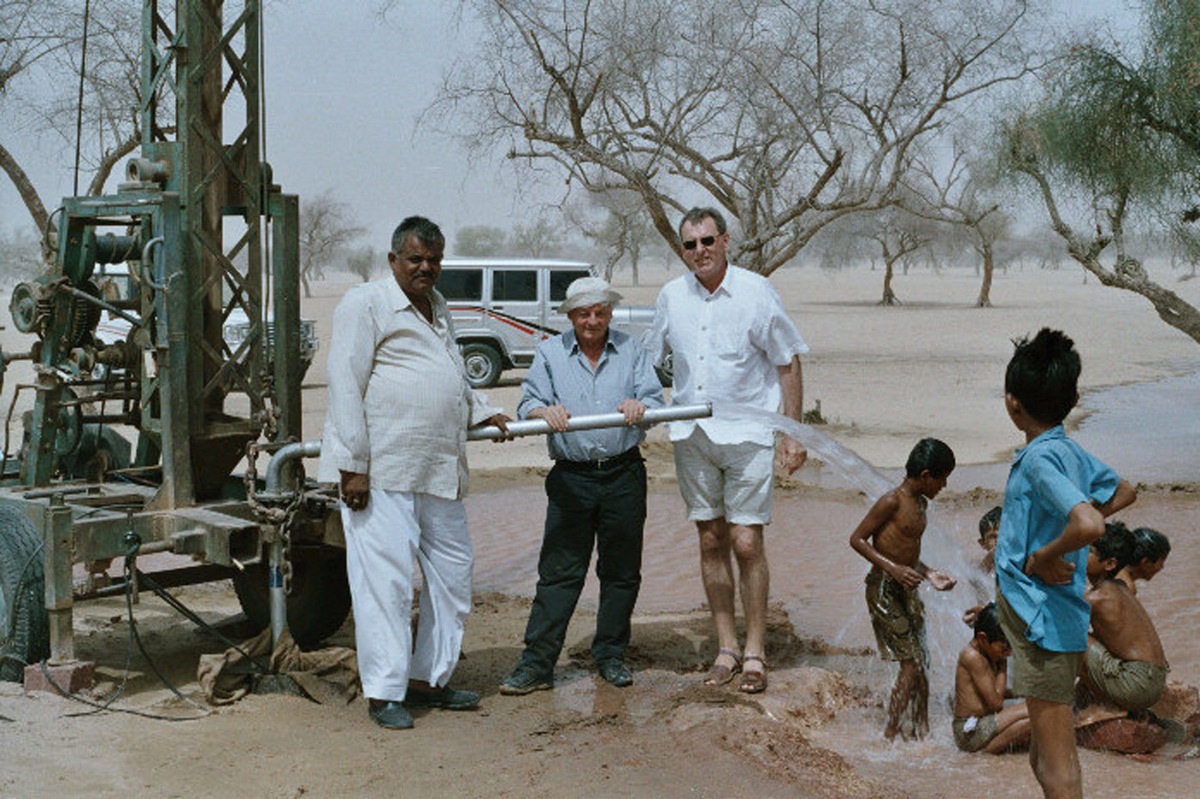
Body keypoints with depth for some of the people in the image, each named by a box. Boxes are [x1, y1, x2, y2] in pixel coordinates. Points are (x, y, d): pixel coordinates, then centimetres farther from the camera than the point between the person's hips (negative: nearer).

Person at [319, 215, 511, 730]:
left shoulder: (437, 308, 20)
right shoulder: (366, 304, -5)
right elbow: (346, 387, -12)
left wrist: (481, 412, 32)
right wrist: (353, 466, -17)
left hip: (440, 473, 9)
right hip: (381, 472, -8)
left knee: (452, 573, 11)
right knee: (385, 579, -7)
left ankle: (429, 678, 23)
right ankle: (383, 692, 1)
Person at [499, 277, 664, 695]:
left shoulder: (631, 351, 9)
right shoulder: (550, 353, 8)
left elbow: (654, 398, 1)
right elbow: (527, 403, -1)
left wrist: (639, 406, -23)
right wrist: (545, 411, -25)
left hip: (624, 475, 1)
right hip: (571, 476, -1)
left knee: (621, 571, 8)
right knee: (558, 572, -2)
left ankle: (610, 655, 21)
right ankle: (536, 663, 0)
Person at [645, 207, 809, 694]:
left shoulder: (756, 292, -5)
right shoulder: (671, 297, 5)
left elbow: (789, 364, -1)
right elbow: (649, 360, 18)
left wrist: (792, 434, -4)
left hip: (747, 433, -4)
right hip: (691, 437, 4)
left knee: (746, 543, -6)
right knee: (711, 541, 8)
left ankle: (754, 653, 6)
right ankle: (726, 647, 17)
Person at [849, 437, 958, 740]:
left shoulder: (921, 503, 12)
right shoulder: (892, 501, -15)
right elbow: (857, 539, -15)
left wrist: (929, 573, 11)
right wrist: (894, 569, -22)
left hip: (907, 590, 9)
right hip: (883, 590, -9)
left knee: (921, 662, 9)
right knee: (911, 663, -10)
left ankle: (921, 729, 18)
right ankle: (890, 735, -2)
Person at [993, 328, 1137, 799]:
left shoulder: (1040, 458, -20)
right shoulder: (1071, 452, 7)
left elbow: (1089, 524, -35)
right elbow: (1122, 492, 26)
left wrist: (1042, 557, -19)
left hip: (1043, 623, -10)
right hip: (1046, 617, 10)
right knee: (1045, 759, 20)